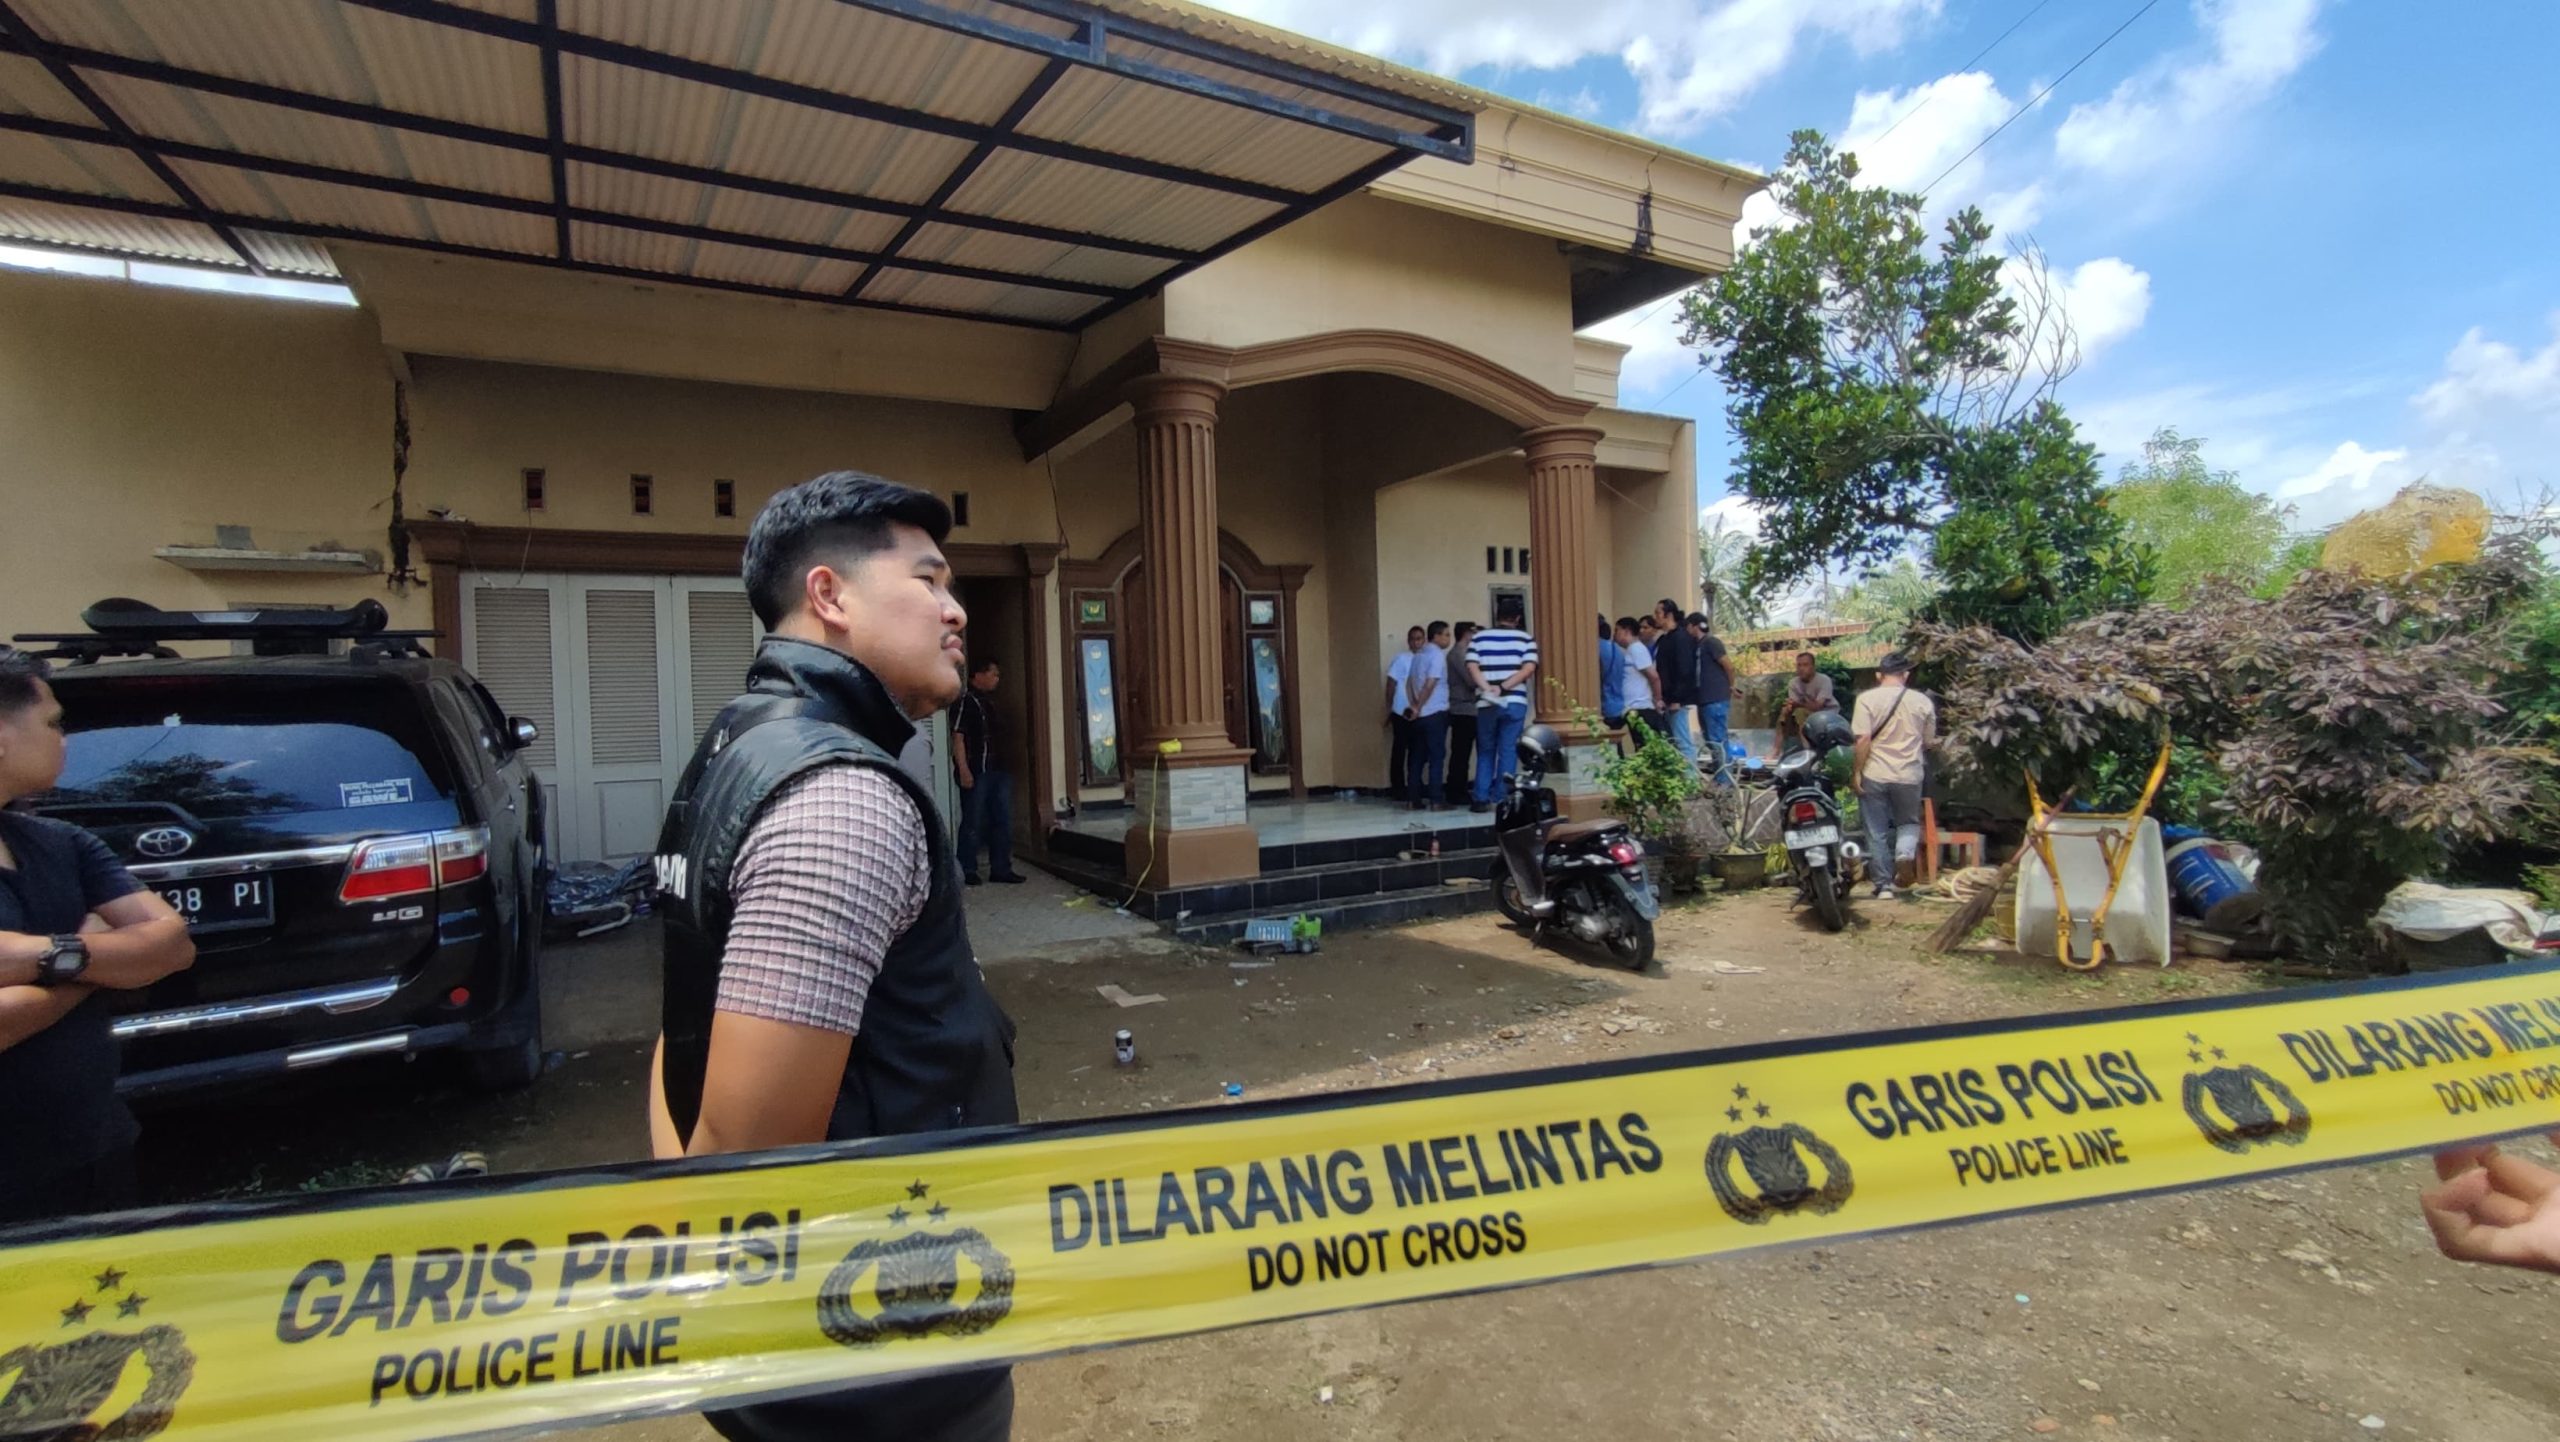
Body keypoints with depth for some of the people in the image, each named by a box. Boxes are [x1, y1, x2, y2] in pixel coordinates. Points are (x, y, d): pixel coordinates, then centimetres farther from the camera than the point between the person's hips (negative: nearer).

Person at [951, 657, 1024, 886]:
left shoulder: (988, 703, 18)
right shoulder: (965, 701, -8)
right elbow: (957, 737, -15)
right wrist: (964, 770, -22)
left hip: (998, 771, 9)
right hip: (976, 772, -9)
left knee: (1003, 821, 9)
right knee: (973, 823, -1)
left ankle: (1001, 869, 15)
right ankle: (966, 871, 8)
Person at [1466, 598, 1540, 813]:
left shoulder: (1479, 637, 7)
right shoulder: (1526, 639, 4)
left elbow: (1471, 667, -6)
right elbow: (1529, 668, -9)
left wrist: (1488, 690, -14)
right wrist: (1503, 687, -13)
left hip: (1486, 704, 1)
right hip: (1515, 703, -1)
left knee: (1485, 752, 12)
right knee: (1508, 751, 4)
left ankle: (1482, 799, 9)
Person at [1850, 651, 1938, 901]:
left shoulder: (1867, 699, -7)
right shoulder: (1922, 701, 2)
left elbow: (1863, 739, -14)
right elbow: (1928, 742, 11)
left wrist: (1856, 772, -8)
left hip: (1874, 776, -2)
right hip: (1909, 776, 2)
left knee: (1877, 833, 6)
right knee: (1909, 822, 20)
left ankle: (1884, 885, 8)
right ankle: (1905, 853, -10)